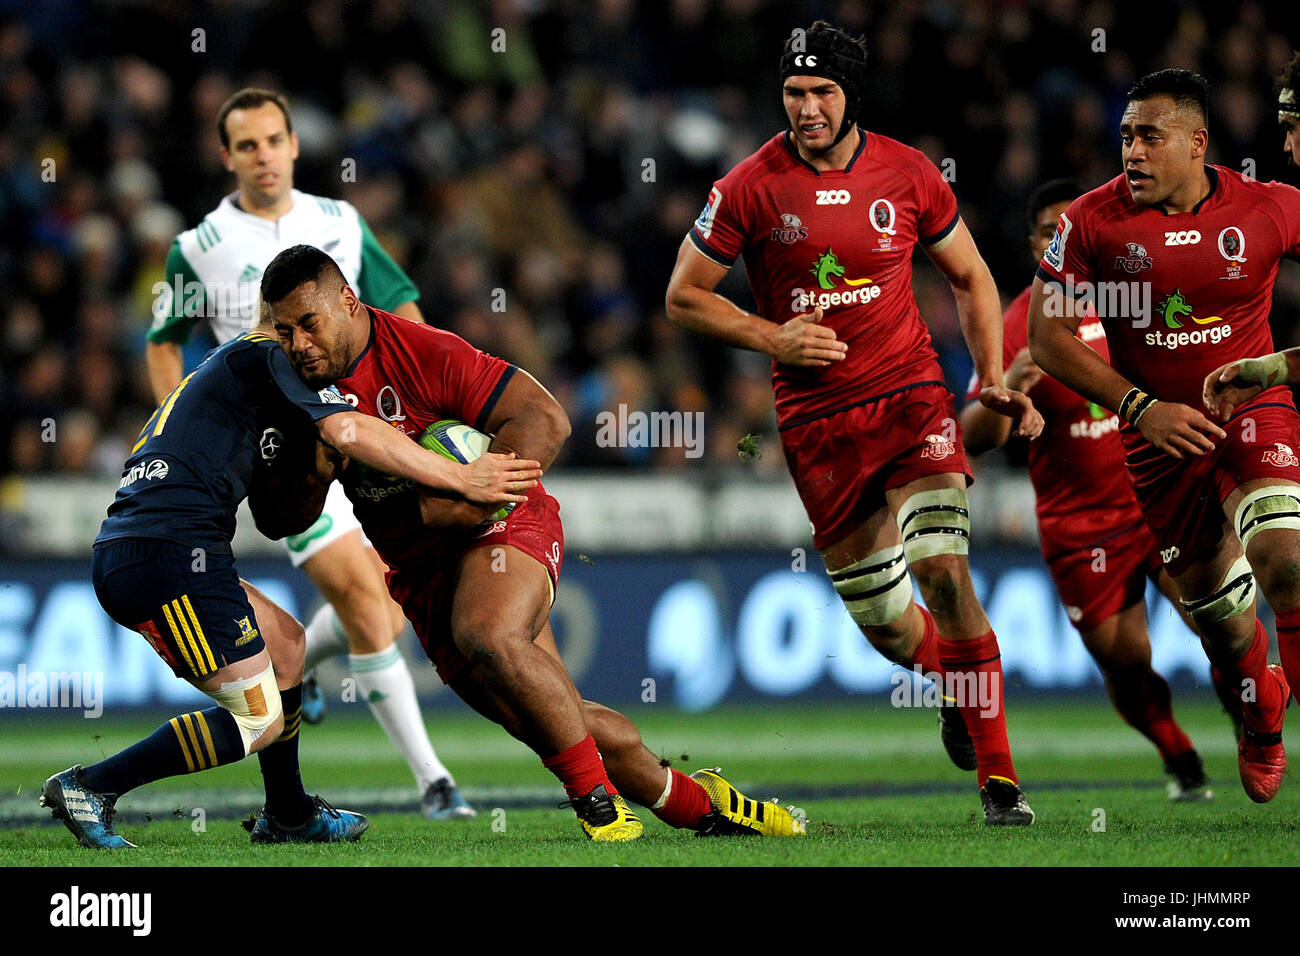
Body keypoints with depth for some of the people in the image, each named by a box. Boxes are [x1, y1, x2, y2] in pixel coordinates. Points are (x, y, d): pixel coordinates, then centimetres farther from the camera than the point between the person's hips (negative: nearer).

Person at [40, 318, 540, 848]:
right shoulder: (269, 356, 2)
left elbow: (279, 520, 31)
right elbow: (350, 430, -14)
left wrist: (320, 465, 14)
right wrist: (461, 478, -10)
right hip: (172, 551, -10)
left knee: (284, 642, 26)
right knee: (259, 719, -6)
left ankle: (288, 816, 33)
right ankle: (91, 787, -7)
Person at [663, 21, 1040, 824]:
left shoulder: (908, 175, -1)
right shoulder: (751, 188, -5)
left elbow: (969, 277, 13)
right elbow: (684, 296, 3)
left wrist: (994, 378, 2)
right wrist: (772, 338, -11)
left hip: (910, 395, -1)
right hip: (817, 419, 1)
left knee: (944, 574, -18)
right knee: (885, 623, 4)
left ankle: (998, 775, -12)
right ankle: (959, 690, 39)